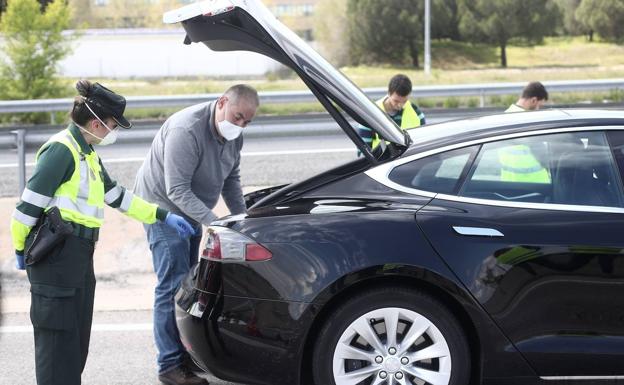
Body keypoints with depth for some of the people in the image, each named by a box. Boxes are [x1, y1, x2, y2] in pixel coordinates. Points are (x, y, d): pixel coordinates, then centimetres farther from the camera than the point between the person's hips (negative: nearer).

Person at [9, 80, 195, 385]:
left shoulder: (87, 153, 18)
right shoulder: (61, 150, -13)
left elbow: (118, 196, 26)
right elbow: (30, 203, -14)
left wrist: (163, 216, 26)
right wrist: (20, 248, -7)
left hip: (79, 255, 10)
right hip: (57, 255, -10)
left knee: (78, 335, 12)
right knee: (58, 334, -7)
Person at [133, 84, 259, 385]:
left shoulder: (233, 136, -2)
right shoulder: (186, 130, -30)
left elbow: (231, 179, 12)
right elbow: (177, 190, -32)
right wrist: (212, 221, -37)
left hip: (192, 211, 9)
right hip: (163, 206, -9)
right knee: (173, 286, -11)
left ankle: (189, 354, 17)